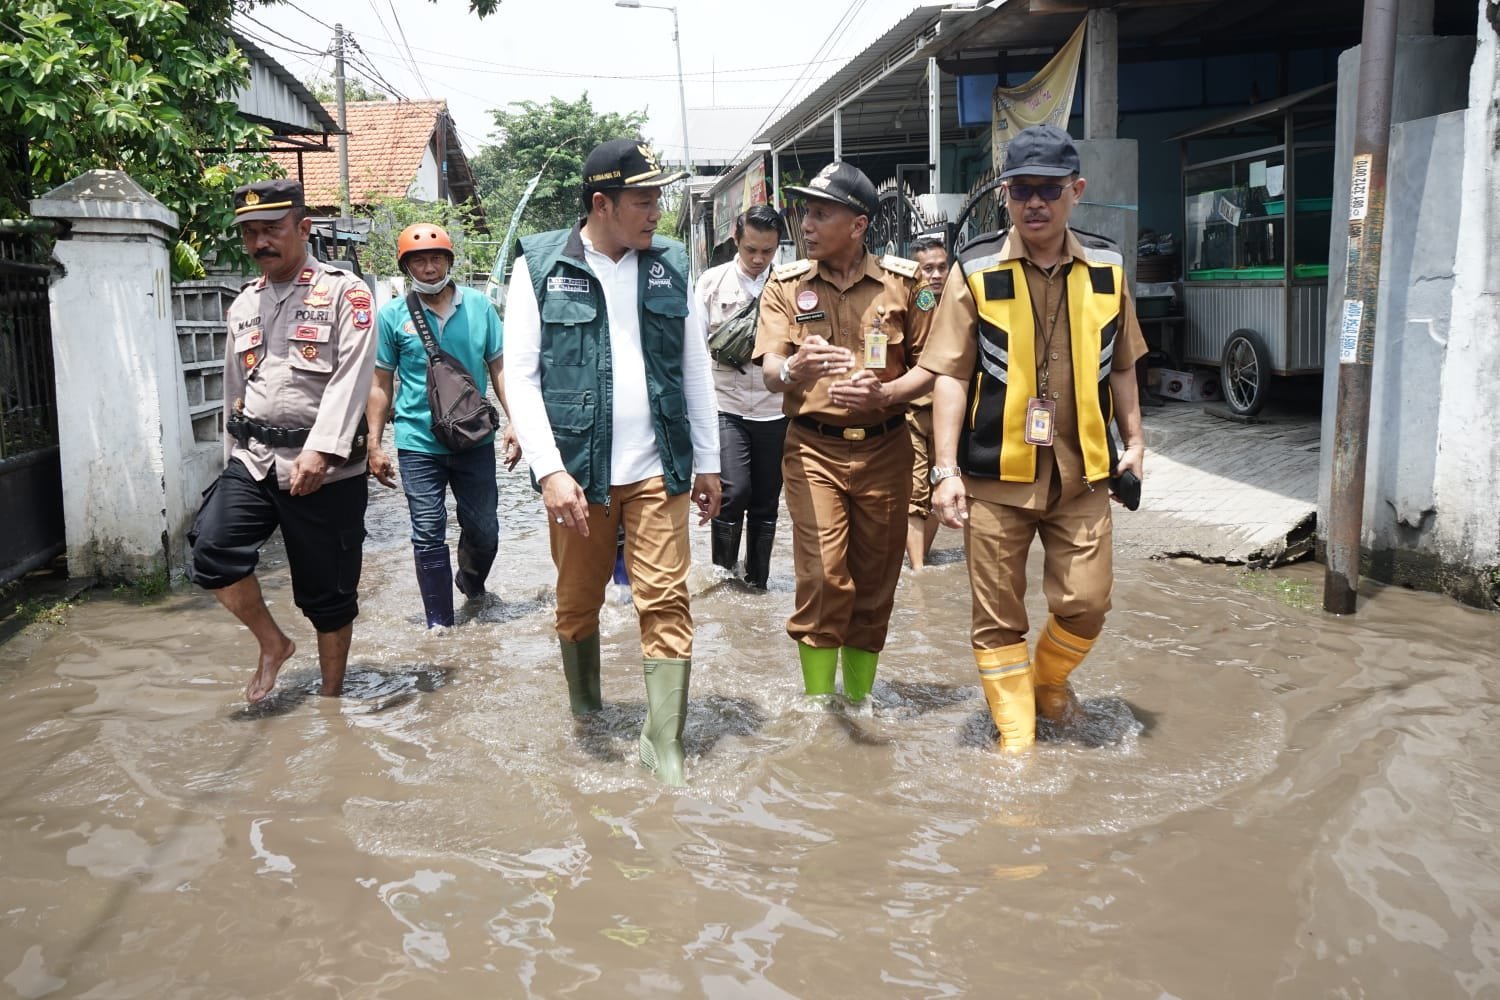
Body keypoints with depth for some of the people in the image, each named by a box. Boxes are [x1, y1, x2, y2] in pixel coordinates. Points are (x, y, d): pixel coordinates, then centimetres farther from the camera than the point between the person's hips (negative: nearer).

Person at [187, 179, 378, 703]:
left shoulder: (344, 292, -4)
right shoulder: (243, 305, 15)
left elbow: (351, 378, -16)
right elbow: (234, 388, 21)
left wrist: (320, 451, -27)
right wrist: (233, 460, 21)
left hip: (325, 469, -5)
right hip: (253, 460, 5)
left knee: (328, 594, 4)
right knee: (212, 553, -16)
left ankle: (332, 697, 22)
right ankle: (272, 644, 9)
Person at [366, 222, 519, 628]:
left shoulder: (478, 306, 2)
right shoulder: (392, 315, -1)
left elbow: (499, 367, 8)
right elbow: (381, 385, 3)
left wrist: (513, 422, 2)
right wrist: (374, 445, 1)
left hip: (475, 439, 2)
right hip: (418, 443, -1)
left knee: (484, 530, 11)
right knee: (428, 536, 2)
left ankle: (470, 581, 42)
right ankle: (439, 622, 14)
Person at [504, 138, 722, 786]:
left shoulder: (670, 265, 7)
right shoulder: (540, 267, -2)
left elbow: (695, 368, 11)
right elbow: (520, 375, -6)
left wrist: (707, 462, 10)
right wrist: (549, 470, -15)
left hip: (658, 468, 2)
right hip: (576, 471, -1)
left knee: (666, 605, -1)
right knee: (578, 603, 12)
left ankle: (664, 747, 10)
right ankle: (584, 720, 34)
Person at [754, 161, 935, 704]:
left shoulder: (902, 281, 2)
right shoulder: (786, 283, 2)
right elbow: (770, 373, -7)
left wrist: (884, 394, -17)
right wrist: (794, 369, -31)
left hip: (885, 449, 1)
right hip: (813, 449, -1)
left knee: (874, 584, 9)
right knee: (822, 580, -10)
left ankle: (860, 702, 25)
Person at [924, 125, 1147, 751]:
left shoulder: (1105, 269, 5)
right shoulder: (976, 272, -4)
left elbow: (1119, 366, 16)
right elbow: (952, 375, -7)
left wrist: (1133, 439, 14)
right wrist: (945, 471, -12)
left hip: (1082, 471, 3)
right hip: (995, 473, -2)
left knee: (1087, 602, 2)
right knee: (998, 616, 4)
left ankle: (1048, 680, 34)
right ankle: (1016, 738, 20)